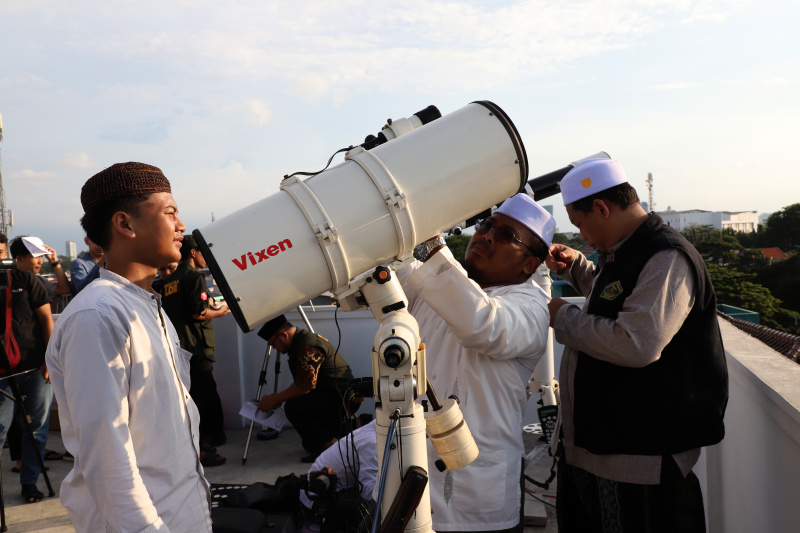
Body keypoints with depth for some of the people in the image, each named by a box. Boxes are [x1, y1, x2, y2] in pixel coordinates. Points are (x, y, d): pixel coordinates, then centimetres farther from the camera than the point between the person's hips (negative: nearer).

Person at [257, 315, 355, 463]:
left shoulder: (308, 347, -21)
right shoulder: (302, 340, 13)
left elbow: (304, 387, -22)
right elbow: (301, 384, 20)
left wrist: (274, 400, -11)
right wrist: (276, 399, 12)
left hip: (343, 399, -11)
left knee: (294, 407, -25)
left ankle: (332, 445, -15)